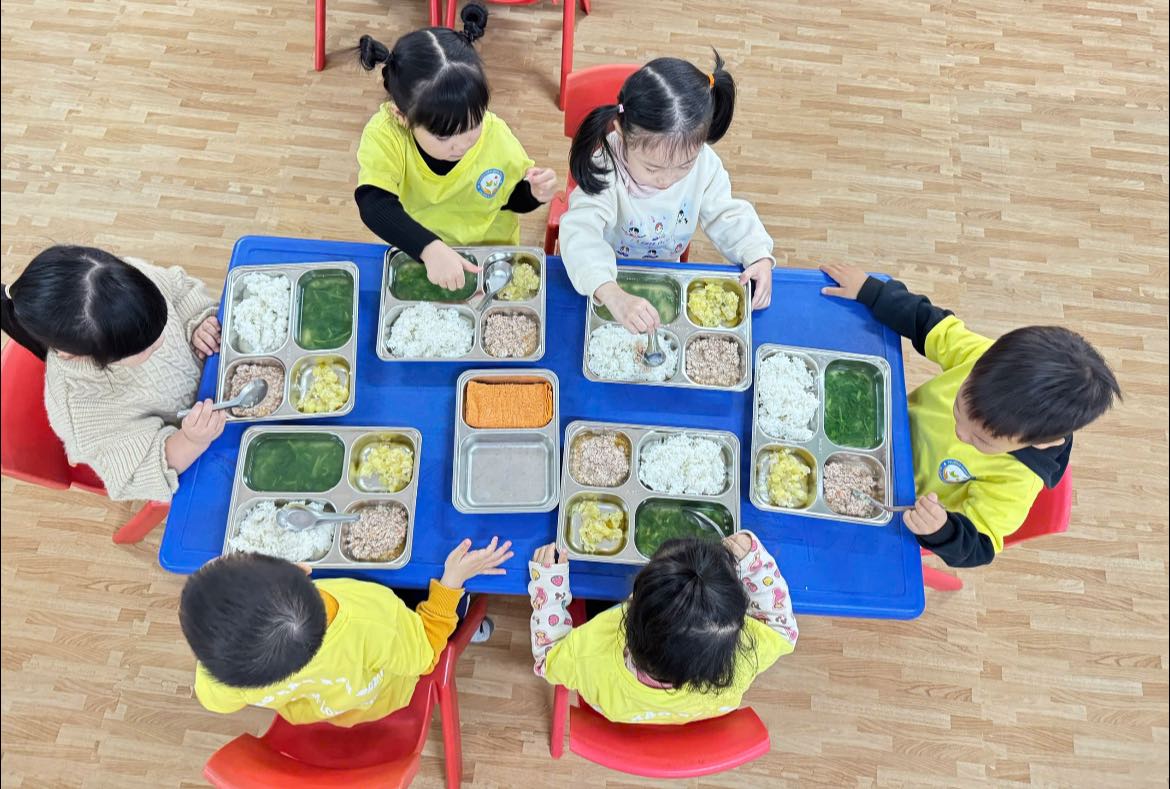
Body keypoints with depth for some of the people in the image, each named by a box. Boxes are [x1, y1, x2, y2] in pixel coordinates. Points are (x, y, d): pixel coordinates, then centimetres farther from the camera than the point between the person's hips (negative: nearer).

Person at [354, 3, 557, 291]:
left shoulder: (497, 136, -15)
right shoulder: (385, 135, -22)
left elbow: (512, 198, 2)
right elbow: (374, 204, -34)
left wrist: (533, 192, -20)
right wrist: (430, 248, -48)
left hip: (491, 256, 3)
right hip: (416, 254, -2)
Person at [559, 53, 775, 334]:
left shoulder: (703, 162, -18)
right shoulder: (605, 169, -32)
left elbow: (726, 215, -3)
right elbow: (580, 232, -45)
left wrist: (759, 257, -21)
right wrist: (614, 296, -61)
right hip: (611, 276, -3)